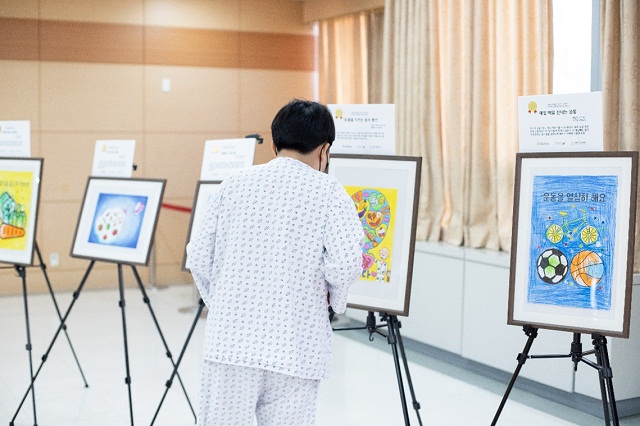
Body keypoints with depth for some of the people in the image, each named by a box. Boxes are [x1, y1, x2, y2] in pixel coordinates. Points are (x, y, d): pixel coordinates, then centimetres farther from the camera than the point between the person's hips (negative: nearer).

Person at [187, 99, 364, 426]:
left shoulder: (234, 184, 8)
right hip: (294, 350, -2)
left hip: (230, 340, 2)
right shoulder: (329, 192, -1)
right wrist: (334, 297, 7)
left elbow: (199, 257, 7)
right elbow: (346, 264, -13)